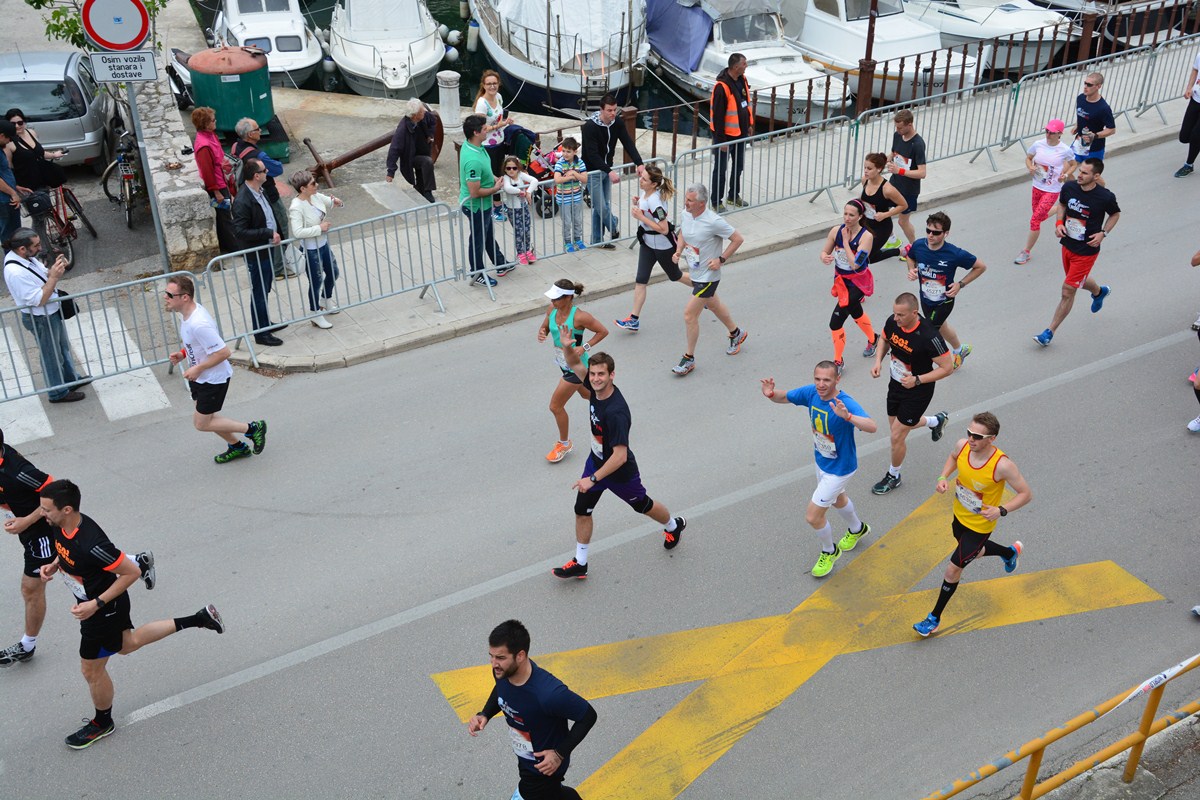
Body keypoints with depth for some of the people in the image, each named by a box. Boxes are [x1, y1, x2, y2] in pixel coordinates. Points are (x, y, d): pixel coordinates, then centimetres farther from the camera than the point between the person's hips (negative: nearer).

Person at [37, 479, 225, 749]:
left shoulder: (91, 544, -39)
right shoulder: (61, 525, -14)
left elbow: (132, 572, -29)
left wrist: (95, 604, -28)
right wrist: (54, 564, -6)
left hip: (103, 610, -9)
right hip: (93, 601, 9)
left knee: (92, 671, 13)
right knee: (127, 644, 30)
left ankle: (102, 723, 41)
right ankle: (198, 619, 35)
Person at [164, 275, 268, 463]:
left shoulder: (199, 324, -34)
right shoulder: (189, 312, -3)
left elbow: (223, 352, -32)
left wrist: (198, 368, -23)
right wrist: (183, 353, 1)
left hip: (214, 379, -10)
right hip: (200, 377, 10)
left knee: (201, 423, 4)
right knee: (206, 417, 21)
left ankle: (253, 428, 14)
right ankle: (238, 447, 41)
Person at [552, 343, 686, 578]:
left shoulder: (616, 412, -38)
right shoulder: (596, 387, -15)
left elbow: (620, 456, -35)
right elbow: (575, 364, -1)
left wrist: (593, 479, -31)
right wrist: (567, 346, -23)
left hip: (620, 472, -7)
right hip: (595, 462, 7)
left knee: (643, 506, 20)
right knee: (582, 511, 9)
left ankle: (674, 526, 51)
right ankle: (580, 563, 26)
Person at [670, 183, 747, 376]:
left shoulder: (713, 221, -27)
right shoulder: (686, 214, -6)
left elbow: (738, 239, -18)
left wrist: (721, 259, -19)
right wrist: (678, 250, -2)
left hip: (707, 276, -8)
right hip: (695, 272, 8)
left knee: (689, 314, -7)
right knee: (713, 304, 27)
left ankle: (689, 359, 8)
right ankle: (736, 334, 51)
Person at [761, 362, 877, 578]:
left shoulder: (846, 404, -36)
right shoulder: (811, 392, -16)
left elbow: (872, 427, -50)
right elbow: (784, 398, -2)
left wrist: (847, 416, -68)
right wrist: (771, 394, -27)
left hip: (840, 468, -7)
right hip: (822, 461, 8)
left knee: (813, 516, -2)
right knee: (837, 499, 33)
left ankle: (829, 552, 29)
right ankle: (857, 529, 64)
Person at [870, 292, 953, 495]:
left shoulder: (928, 336, -32)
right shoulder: (892, 322, -14)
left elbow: (947, 367, -22)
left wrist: (917, 380, -27)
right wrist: (878, 361, -7)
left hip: (918, 392, -7)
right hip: (895, 385, 7)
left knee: (896, 436, 1)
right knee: (896, 427, 24)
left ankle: (893, 477, 28)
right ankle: (936, 421, 52)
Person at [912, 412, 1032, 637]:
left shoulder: (1002, 465, -34)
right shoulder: (962, 445, -20)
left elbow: (1026, 494, -21)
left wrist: (1001, 510, -34)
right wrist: (943, 477, -12)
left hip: (980, 525, -6)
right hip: (960, 515, 6)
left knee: (953, 569, 1)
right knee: (972, 552, 33)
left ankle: (935, 618, 22)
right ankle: (1010, 552, 62)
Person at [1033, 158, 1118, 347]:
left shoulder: (1105, 197, -21)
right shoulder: (1069, 187, -11)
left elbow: (1115, 214, 0)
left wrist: (1103, 233, -13)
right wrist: (1059, 223, -6)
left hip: (1087, 251, -6)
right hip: (1068, 245, 6)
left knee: (1068, 290, -4)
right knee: (1079, 281, 28)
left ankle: (1050, 332, 8)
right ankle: (1099, 292, 64)